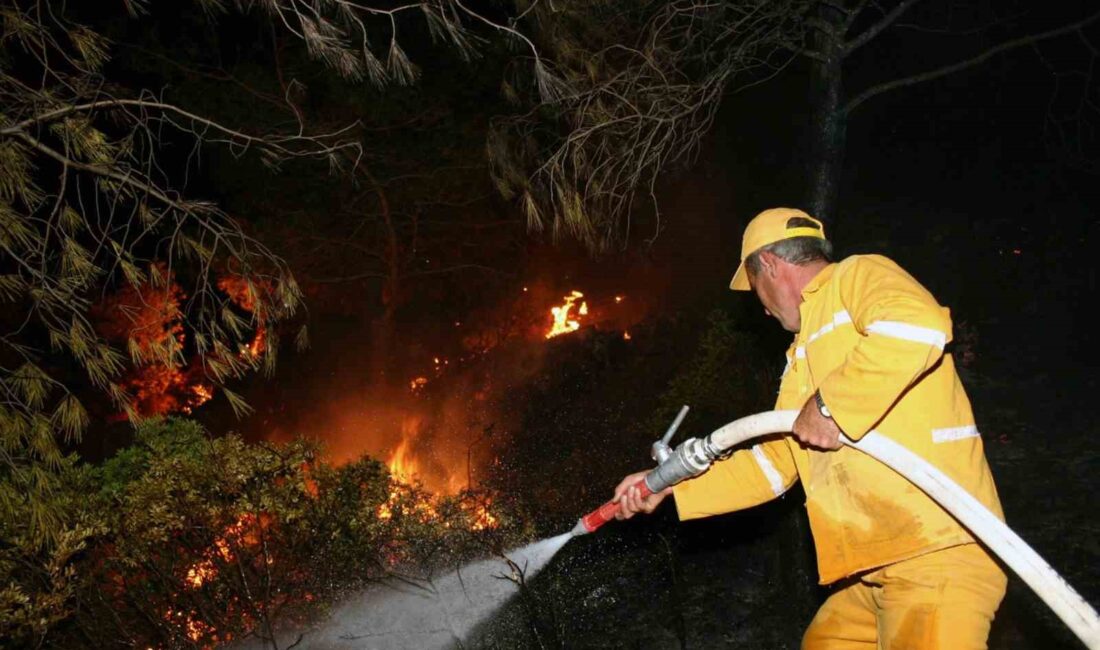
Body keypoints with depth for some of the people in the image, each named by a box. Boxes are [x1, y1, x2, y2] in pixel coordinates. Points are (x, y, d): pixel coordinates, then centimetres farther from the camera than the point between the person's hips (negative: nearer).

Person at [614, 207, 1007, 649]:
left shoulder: (859, 275, -4)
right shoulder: (802, 355, 23)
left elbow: (920, 326, -27)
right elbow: (772, 463, 25)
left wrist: (830, 405, -20)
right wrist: (672, 483, 22)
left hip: (940, 552, -10)